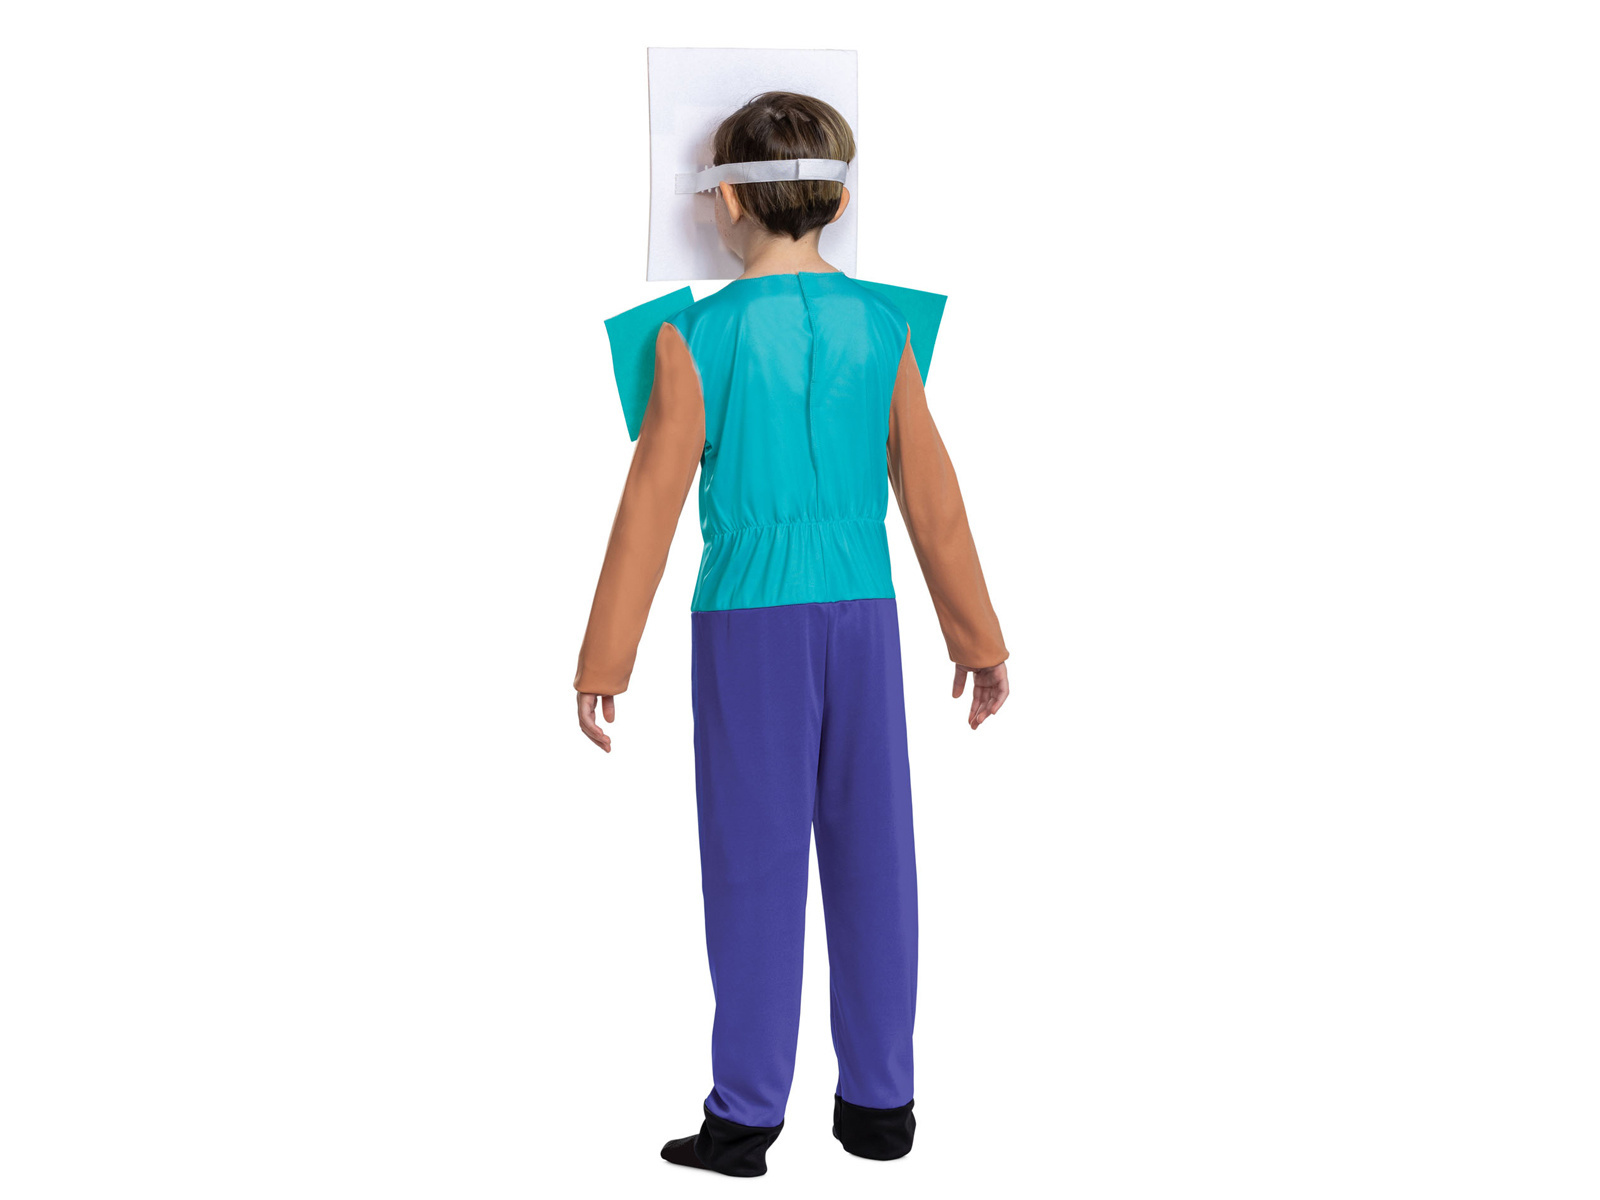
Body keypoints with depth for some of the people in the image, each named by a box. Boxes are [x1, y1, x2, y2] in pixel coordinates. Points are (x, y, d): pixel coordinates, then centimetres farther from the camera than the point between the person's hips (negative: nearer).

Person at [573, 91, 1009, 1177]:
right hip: (864, 612, 3)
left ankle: (747, 1117, 10)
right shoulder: (884, 327, 2)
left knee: (755, 861, 4)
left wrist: (604, 662, 1)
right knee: (869, 854, 10)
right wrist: (980, 640, 14)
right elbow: (932, 497, 5)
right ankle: (878, 1101, 19)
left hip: (746, 619, -3)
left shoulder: (698, 336, -6)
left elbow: (653, 503, -5)